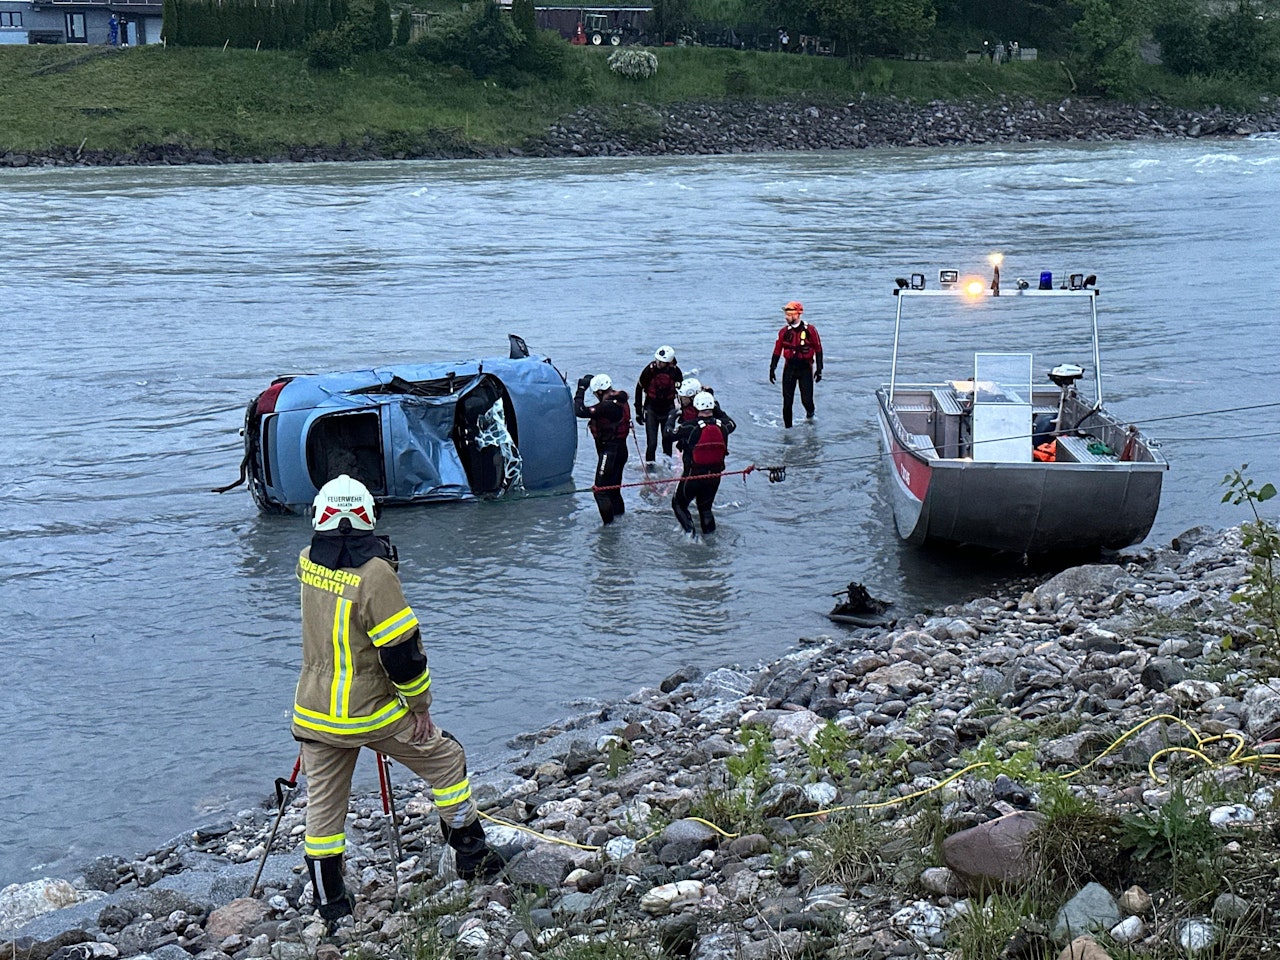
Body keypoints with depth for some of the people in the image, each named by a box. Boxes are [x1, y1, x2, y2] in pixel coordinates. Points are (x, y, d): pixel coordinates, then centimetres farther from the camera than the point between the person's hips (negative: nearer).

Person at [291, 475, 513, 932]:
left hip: (314, 714, 6)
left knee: (323, 806, 12)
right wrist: (420, 705, -6)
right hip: (370, 714, -5)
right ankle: (472, 858, 25)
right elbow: (402, 648, -18)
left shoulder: (308, 561, -1)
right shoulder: (374, 573, -21)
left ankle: (331, 910, 18)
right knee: (446, 759, 15)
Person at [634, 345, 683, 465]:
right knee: (652, 443, -10)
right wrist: (638, 411, -1)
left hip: (668, 409, 2)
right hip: (651, 409, -2)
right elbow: (639, 388, -2)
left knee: (668, 441, 6)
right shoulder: (649, 370, -15)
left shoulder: (675, 371, -10)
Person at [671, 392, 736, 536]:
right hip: (715, 474, 4)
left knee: (679, 504, 12)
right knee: (705, 506, 22)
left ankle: (690, 532, -3)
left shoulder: (690, 427, -18)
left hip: (693, 475, -4)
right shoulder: (722, 425, -6)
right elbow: (731, 424, 19)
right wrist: (718, 409, 29)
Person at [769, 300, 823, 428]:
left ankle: (810, 412, 31)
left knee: (806, 400, -4)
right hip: (789, 368, 2)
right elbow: (777, 351, 8)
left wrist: (819, 369, -2)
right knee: (787, 401, -1)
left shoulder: (810, 330, -6)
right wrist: (772, 369, 6)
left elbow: (818, 350, 0)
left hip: (805, 368, -2)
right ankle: (787, 426, 11)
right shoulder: (784, 332, 2)